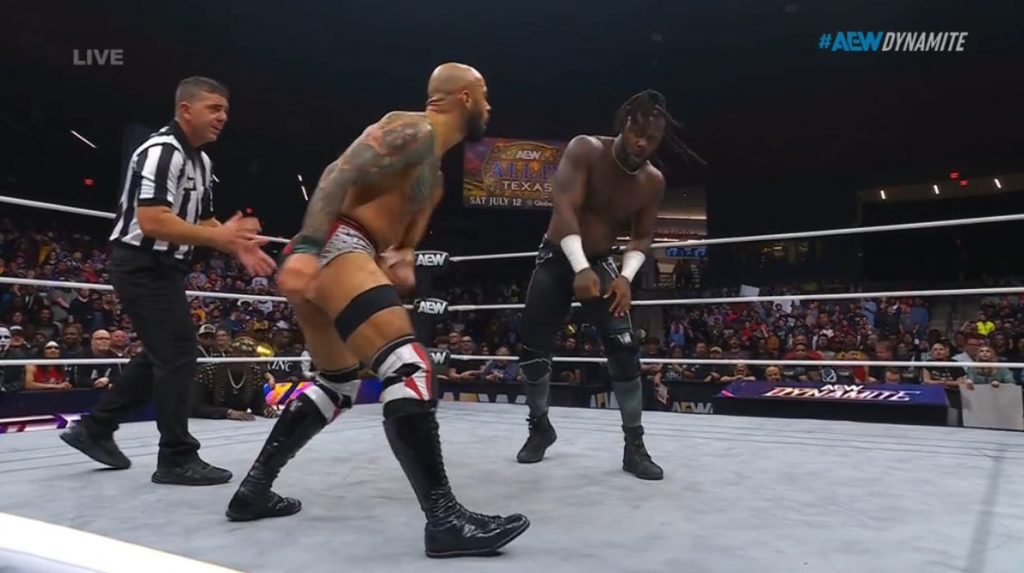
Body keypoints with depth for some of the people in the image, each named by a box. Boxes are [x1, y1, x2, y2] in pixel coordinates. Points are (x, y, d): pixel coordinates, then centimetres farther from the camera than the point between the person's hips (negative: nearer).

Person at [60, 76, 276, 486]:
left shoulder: (200, 160, 13)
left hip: (162, 267, 10)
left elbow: (203, 221, 18)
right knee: (178, 356, -8)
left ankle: (95, 429, 29)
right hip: (142, 265, -10)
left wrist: (239, 246, 1)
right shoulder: (161, 152, -18)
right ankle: (177, 459, 1)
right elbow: (152, 222, -28)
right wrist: (221, 237, -28)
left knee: (161, 356, 17)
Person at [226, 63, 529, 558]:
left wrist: (402, 261, 4)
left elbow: (402, 230, 26)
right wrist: (306, 246, -29)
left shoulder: (433, 168, 27)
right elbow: (341, 172, -17)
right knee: (407, 367, -19)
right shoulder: (413, 130, -3)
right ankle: (444, 519, -19)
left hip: (327, 256, 11)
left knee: (337, 385, 20)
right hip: (334, 246, -11)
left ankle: (254, 490, 28)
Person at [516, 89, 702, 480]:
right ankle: (540, 427, 25)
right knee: (533, 350, 0)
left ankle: (634, 447, -1)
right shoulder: (585, 150, -18)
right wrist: (580, 267, -39)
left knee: (625, 352, -13)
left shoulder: (653, 181, -6)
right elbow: (564, 208, -28)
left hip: (600, 264, 2)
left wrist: (626, 276, -16)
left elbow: (643, 236, 3)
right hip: (557, 260, -1)